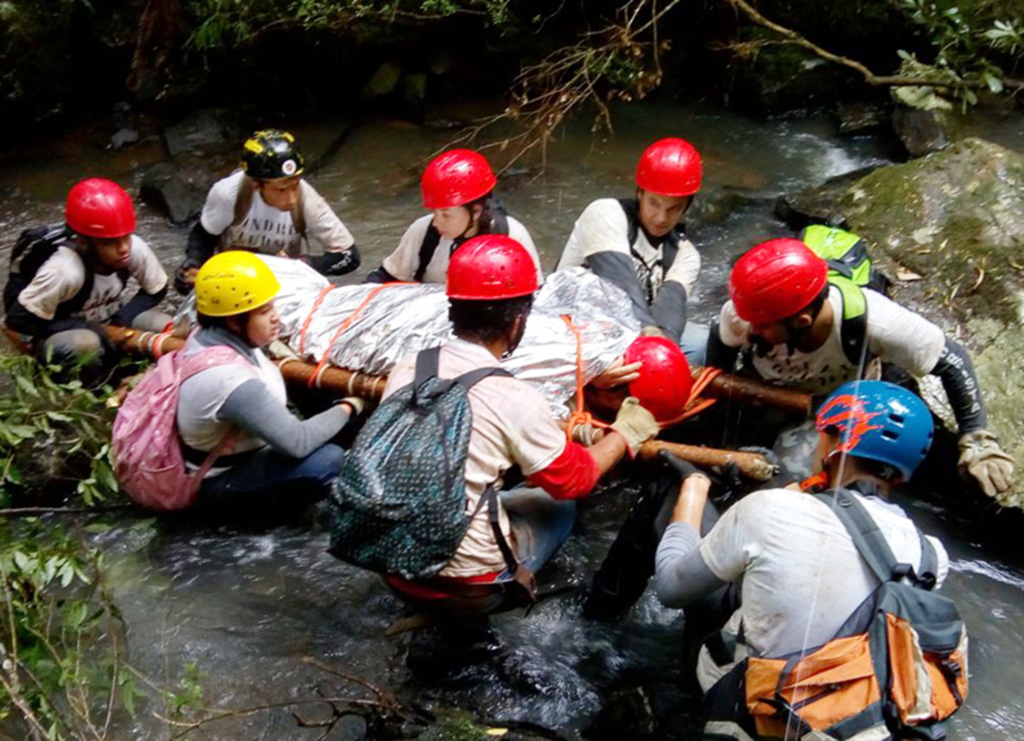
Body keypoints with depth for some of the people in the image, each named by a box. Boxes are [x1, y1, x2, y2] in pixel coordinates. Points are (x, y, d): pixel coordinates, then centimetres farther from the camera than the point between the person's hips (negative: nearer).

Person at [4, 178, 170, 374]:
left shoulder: (136, 248, -23)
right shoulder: (64, 271, -35)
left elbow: (157, 291, -4)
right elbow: (19, 319, -27)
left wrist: (122, 321, -20)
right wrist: (88, 328, -26)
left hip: (108, 322, 4)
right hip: (61, 333, -4)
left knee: (165, 328, -20)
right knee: (85, 345, -37)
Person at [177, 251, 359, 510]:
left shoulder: (210, 335, -8)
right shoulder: (231, 380, -36)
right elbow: (297, 443, -30)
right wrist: (348, 408, -16)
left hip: (223, 451, 9)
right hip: (218, 481, -9)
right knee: (328, 461, -28)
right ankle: (265, 497, -2)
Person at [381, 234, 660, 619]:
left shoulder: (406, 369, -4)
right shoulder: (515, 399, -20)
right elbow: (573, 480, -3)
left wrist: (551, 428, 19)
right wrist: (626, 433, 15)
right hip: (467, 590, -5)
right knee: (559, 504, 17)